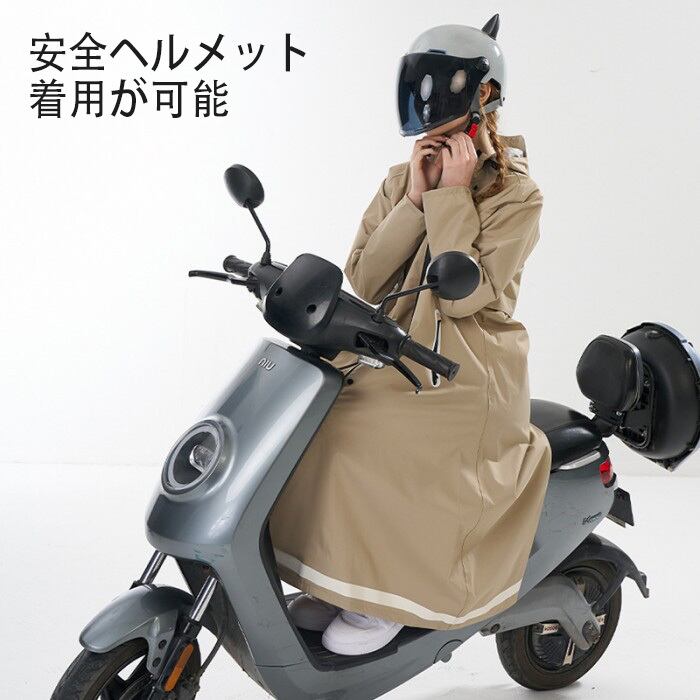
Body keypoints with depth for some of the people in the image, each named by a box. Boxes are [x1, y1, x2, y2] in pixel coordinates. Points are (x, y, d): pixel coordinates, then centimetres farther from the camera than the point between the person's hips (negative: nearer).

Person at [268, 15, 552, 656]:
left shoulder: (517, 194, -5)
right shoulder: (401, 180, 10)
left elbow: (464, 295, -17)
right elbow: (364, 280, -2)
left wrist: (452, 196, -15)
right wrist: (415, 200, -10)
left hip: (468, 382, -5)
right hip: (392, 362, 6)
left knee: (367, 450, -27)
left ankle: (382, 599, -8)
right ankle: (333, 582, -1)